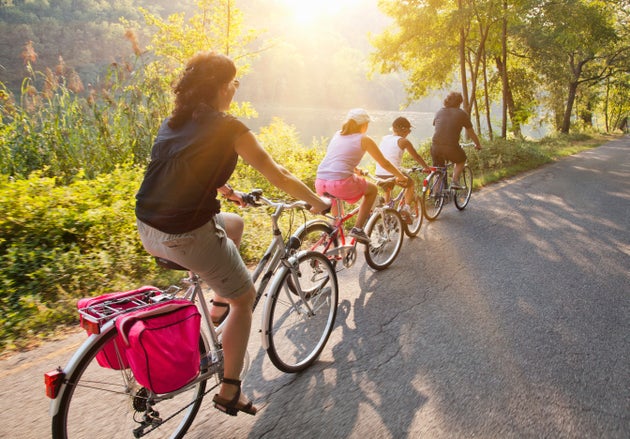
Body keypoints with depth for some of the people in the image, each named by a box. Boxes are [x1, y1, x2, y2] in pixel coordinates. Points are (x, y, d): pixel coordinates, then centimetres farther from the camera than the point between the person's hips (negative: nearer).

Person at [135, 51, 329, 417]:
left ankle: (218, 306, 33)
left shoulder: (173, 122, 13)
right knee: (245, 297, 13)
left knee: (234, 223, 31)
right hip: (188, 235, -8)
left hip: (148, 230, 8)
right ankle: (230, 391, 20)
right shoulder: (227, 126, -8)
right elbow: (278, 175, -3)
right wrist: (317, 202, 10)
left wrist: (229, 192, 39)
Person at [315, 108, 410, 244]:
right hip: (341, 184, -6)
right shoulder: (364, 139, 7)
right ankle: (358, 228, 12)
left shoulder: (338, 135, 22)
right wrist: (401, 177, 29)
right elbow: (384, 163, 14)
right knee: (372, 189, 21)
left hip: (320, 184, 6)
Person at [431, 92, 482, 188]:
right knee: (461, 160, 27)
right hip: (451, 148, -3)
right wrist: (478, 145, 32)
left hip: (435, 146, 3)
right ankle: (455, 180, 10)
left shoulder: (439, 112, 18)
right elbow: (471, 133, 15)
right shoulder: (462, 114, 7)